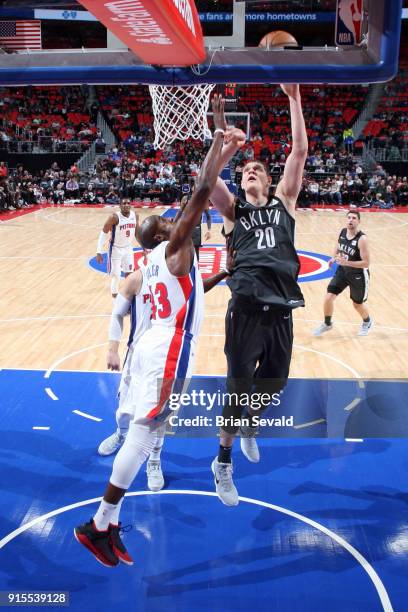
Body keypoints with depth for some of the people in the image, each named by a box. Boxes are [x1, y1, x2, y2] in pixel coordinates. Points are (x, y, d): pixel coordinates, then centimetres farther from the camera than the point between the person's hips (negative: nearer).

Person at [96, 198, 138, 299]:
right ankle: (115, 296, 10)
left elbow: (136, 232, 11)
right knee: (115, 275, -2)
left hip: (128, 248, 5)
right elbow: (103, 233, -18)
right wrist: (99, 252, -21)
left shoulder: (135, 216, -6)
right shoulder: (114, 217, -23)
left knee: (129, 273, 14)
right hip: (116, 249, -5)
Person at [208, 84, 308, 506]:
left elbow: (299, 151, 6)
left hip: (281, 310, 3)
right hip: (247, 310, -2)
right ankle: (223, 462, 21)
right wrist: (227, 149, -22)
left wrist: (294, 97, 2)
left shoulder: (283, 201, 14)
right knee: (239, 387, 2)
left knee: (273, 384, 16)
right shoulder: (233, 209, 11)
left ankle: (250, 425, 48)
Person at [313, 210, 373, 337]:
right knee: (329, 297, -3)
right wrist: (334, 257, -4)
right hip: (342, 271, 5)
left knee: (357, 304, 14)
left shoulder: (362, 239, -27)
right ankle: (327, 324, 21)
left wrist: (347, 262, -34)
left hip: (358, 275, -5)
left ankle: (367, 322, 46)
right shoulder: (342, 232, -8)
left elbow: (366, 263, -27)